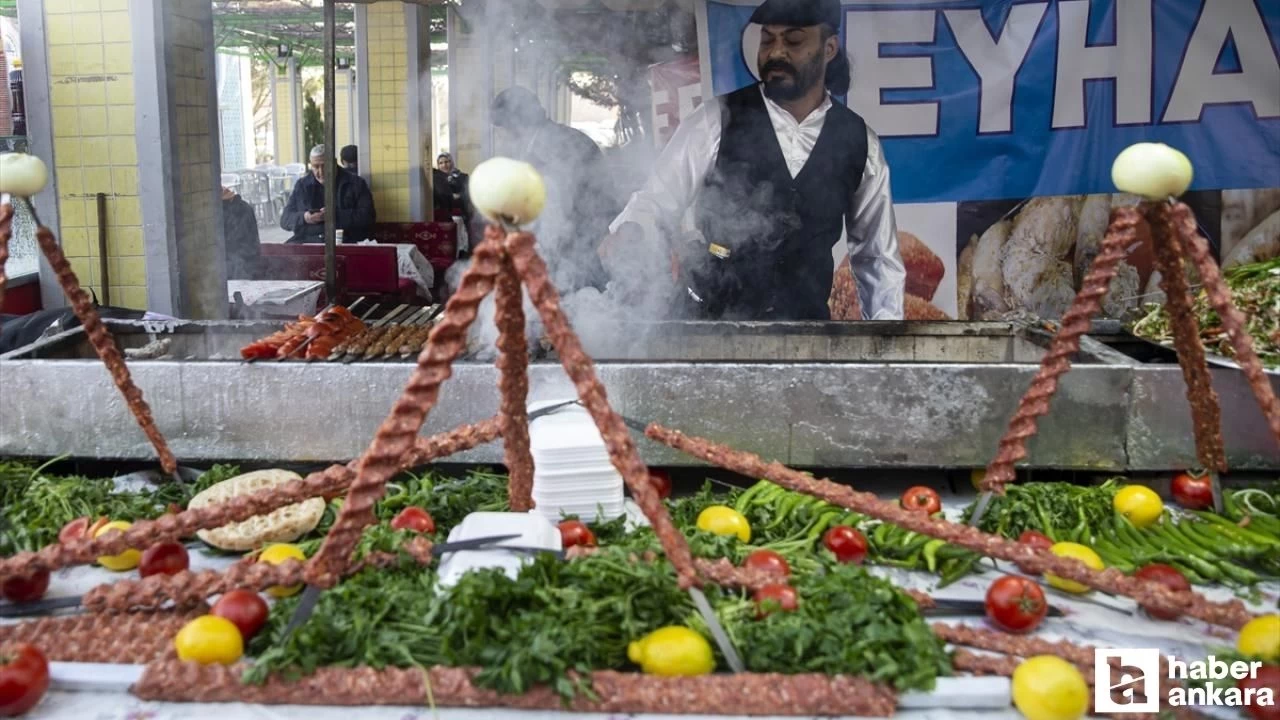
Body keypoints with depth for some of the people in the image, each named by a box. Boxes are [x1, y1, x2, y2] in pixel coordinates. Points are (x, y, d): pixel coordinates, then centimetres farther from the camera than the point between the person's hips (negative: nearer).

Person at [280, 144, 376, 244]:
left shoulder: (356, 183, 9)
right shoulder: (301, 185, 18)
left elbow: (368, 217, -2)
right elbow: (285, 219, 14)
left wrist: (336, 215, -15)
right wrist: (304, 218, -8)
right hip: (306, 240, 3)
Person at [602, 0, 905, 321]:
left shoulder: (858, 141, 1)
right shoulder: (715, 121, -8)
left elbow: (877, 254, 9)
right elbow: (656, 200, -11)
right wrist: (629, 238, -33)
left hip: (803, 326, 2)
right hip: (708, 319, -2)